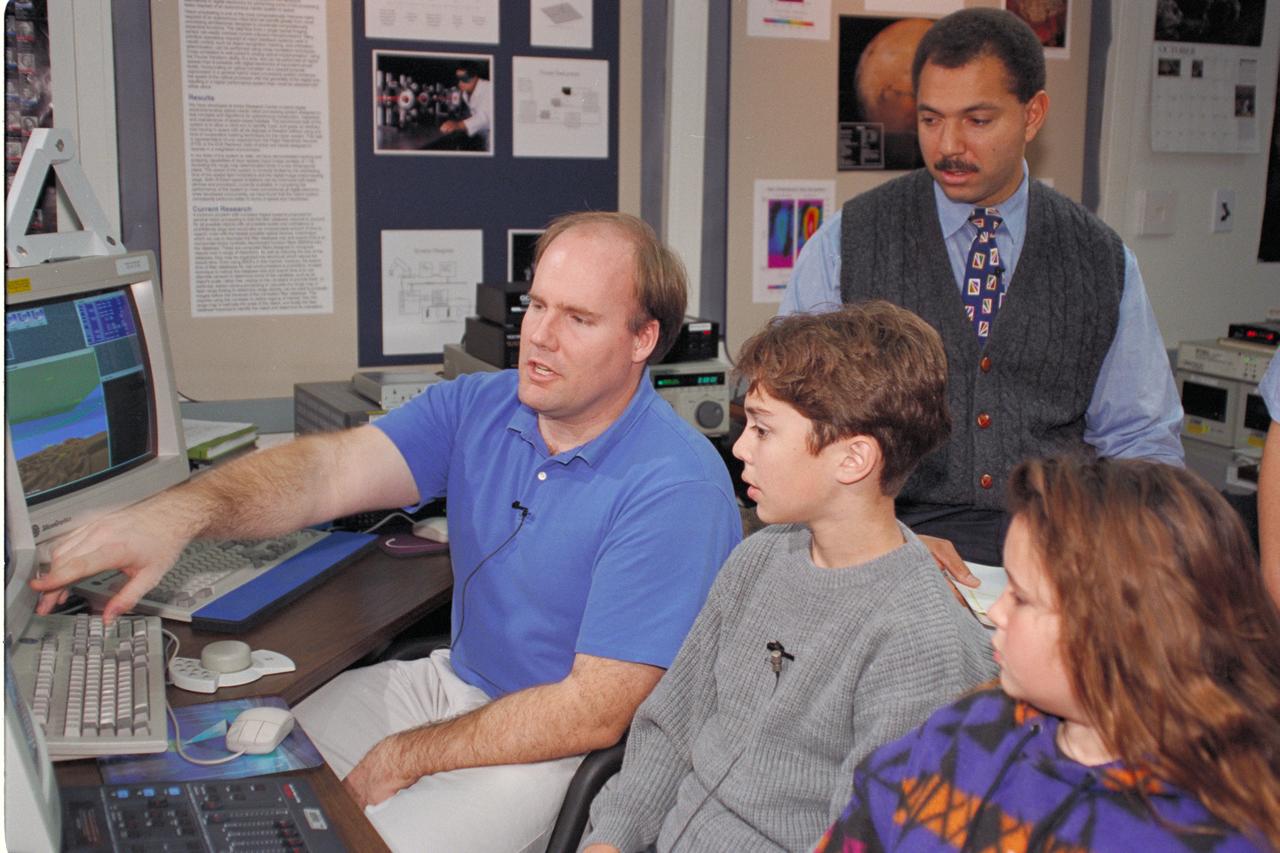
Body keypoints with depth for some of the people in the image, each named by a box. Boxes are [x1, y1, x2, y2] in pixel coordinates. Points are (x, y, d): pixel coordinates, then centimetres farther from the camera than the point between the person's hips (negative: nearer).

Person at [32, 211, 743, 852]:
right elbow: (331, 469, -17)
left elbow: (593, 714, -23)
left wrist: (403, 760, -17)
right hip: (451, 679, 7)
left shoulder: (677, 489, -23)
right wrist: (181, 513, -36)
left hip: (558, 750, -6)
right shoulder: (477, 407, -2)